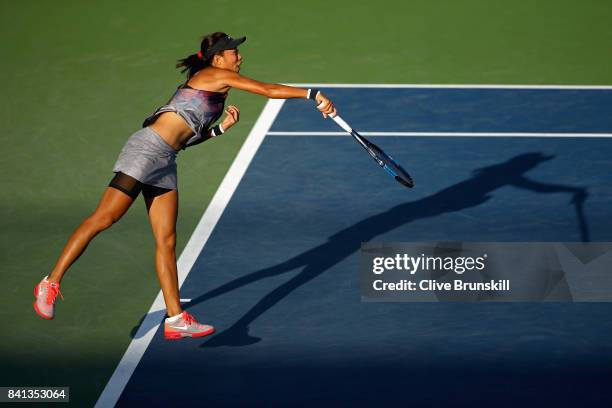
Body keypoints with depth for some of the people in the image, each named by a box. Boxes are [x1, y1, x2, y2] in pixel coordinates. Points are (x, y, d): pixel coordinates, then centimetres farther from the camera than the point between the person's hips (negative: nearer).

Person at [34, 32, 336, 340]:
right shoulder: (219, 76, -2)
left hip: (164, 162, 10)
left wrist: (222, 127, 15)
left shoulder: (210, 89, 24)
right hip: (146, 149, -10)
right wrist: (313, 94, -5)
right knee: (103, 219, -12)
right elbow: (269, 90, -8)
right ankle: (50, 284, -8)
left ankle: (175, 319, 1)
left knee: (166, 240, 4)